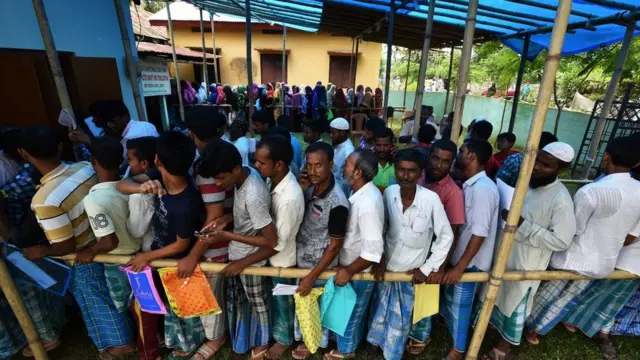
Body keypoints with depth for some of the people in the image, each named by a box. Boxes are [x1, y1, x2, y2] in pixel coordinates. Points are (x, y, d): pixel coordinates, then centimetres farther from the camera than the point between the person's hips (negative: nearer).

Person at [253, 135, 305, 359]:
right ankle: (276, 329, 56)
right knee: (275, 297, 28)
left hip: (281, 259, -7)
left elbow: (278, 243, -28)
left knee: (282, 300, 20)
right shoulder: (276, 179, -12)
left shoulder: (290, 198, -36)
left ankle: (284, 338, 48)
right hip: (272, 253, 7)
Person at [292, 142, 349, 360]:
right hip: (301, 258, 7)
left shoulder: (337, 202, -30)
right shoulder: (311, 188, -9)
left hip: (320, 265, -6)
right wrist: (300, 192, -15)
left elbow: (335, 245, -22)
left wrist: (312, 276, -17)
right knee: (301, 302, 28)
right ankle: (302, 335, 55)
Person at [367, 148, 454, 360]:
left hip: (410, 271, -2)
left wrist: (428, 268, -9)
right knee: (380, 311, 24)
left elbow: (446, 237, -12)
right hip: (386, 266, 3)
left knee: (400, 321, 19)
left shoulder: (431, 199, -24)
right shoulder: (389, 193, -14)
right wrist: (379, 258, -5)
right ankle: (378, 342, 53)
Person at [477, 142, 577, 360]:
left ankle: (508, 341, 38)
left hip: (527, 262, -6)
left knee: (516, 303, 15)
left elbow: (561, 241, -25)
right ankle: (493, 321, 51)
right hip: (505, 251, 6)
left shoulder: (561, 200, -23)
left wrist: (523, 224, -28)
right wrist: (504, 213, -5)